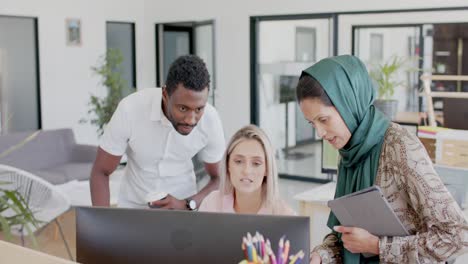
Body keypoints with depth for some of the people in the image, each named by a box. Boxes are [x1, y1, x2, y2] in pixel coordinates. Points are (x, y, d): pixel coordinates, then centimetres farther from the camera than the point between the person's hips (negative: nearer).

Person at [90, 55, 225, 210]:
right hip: (133, 206, 0)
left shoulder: (210, 119, -19)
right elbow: (100, 172, -12)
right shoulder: (130, 110, -23)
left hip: (182, 206, 1)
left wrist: (186, 205, -22)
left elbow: (220, 179, -5)